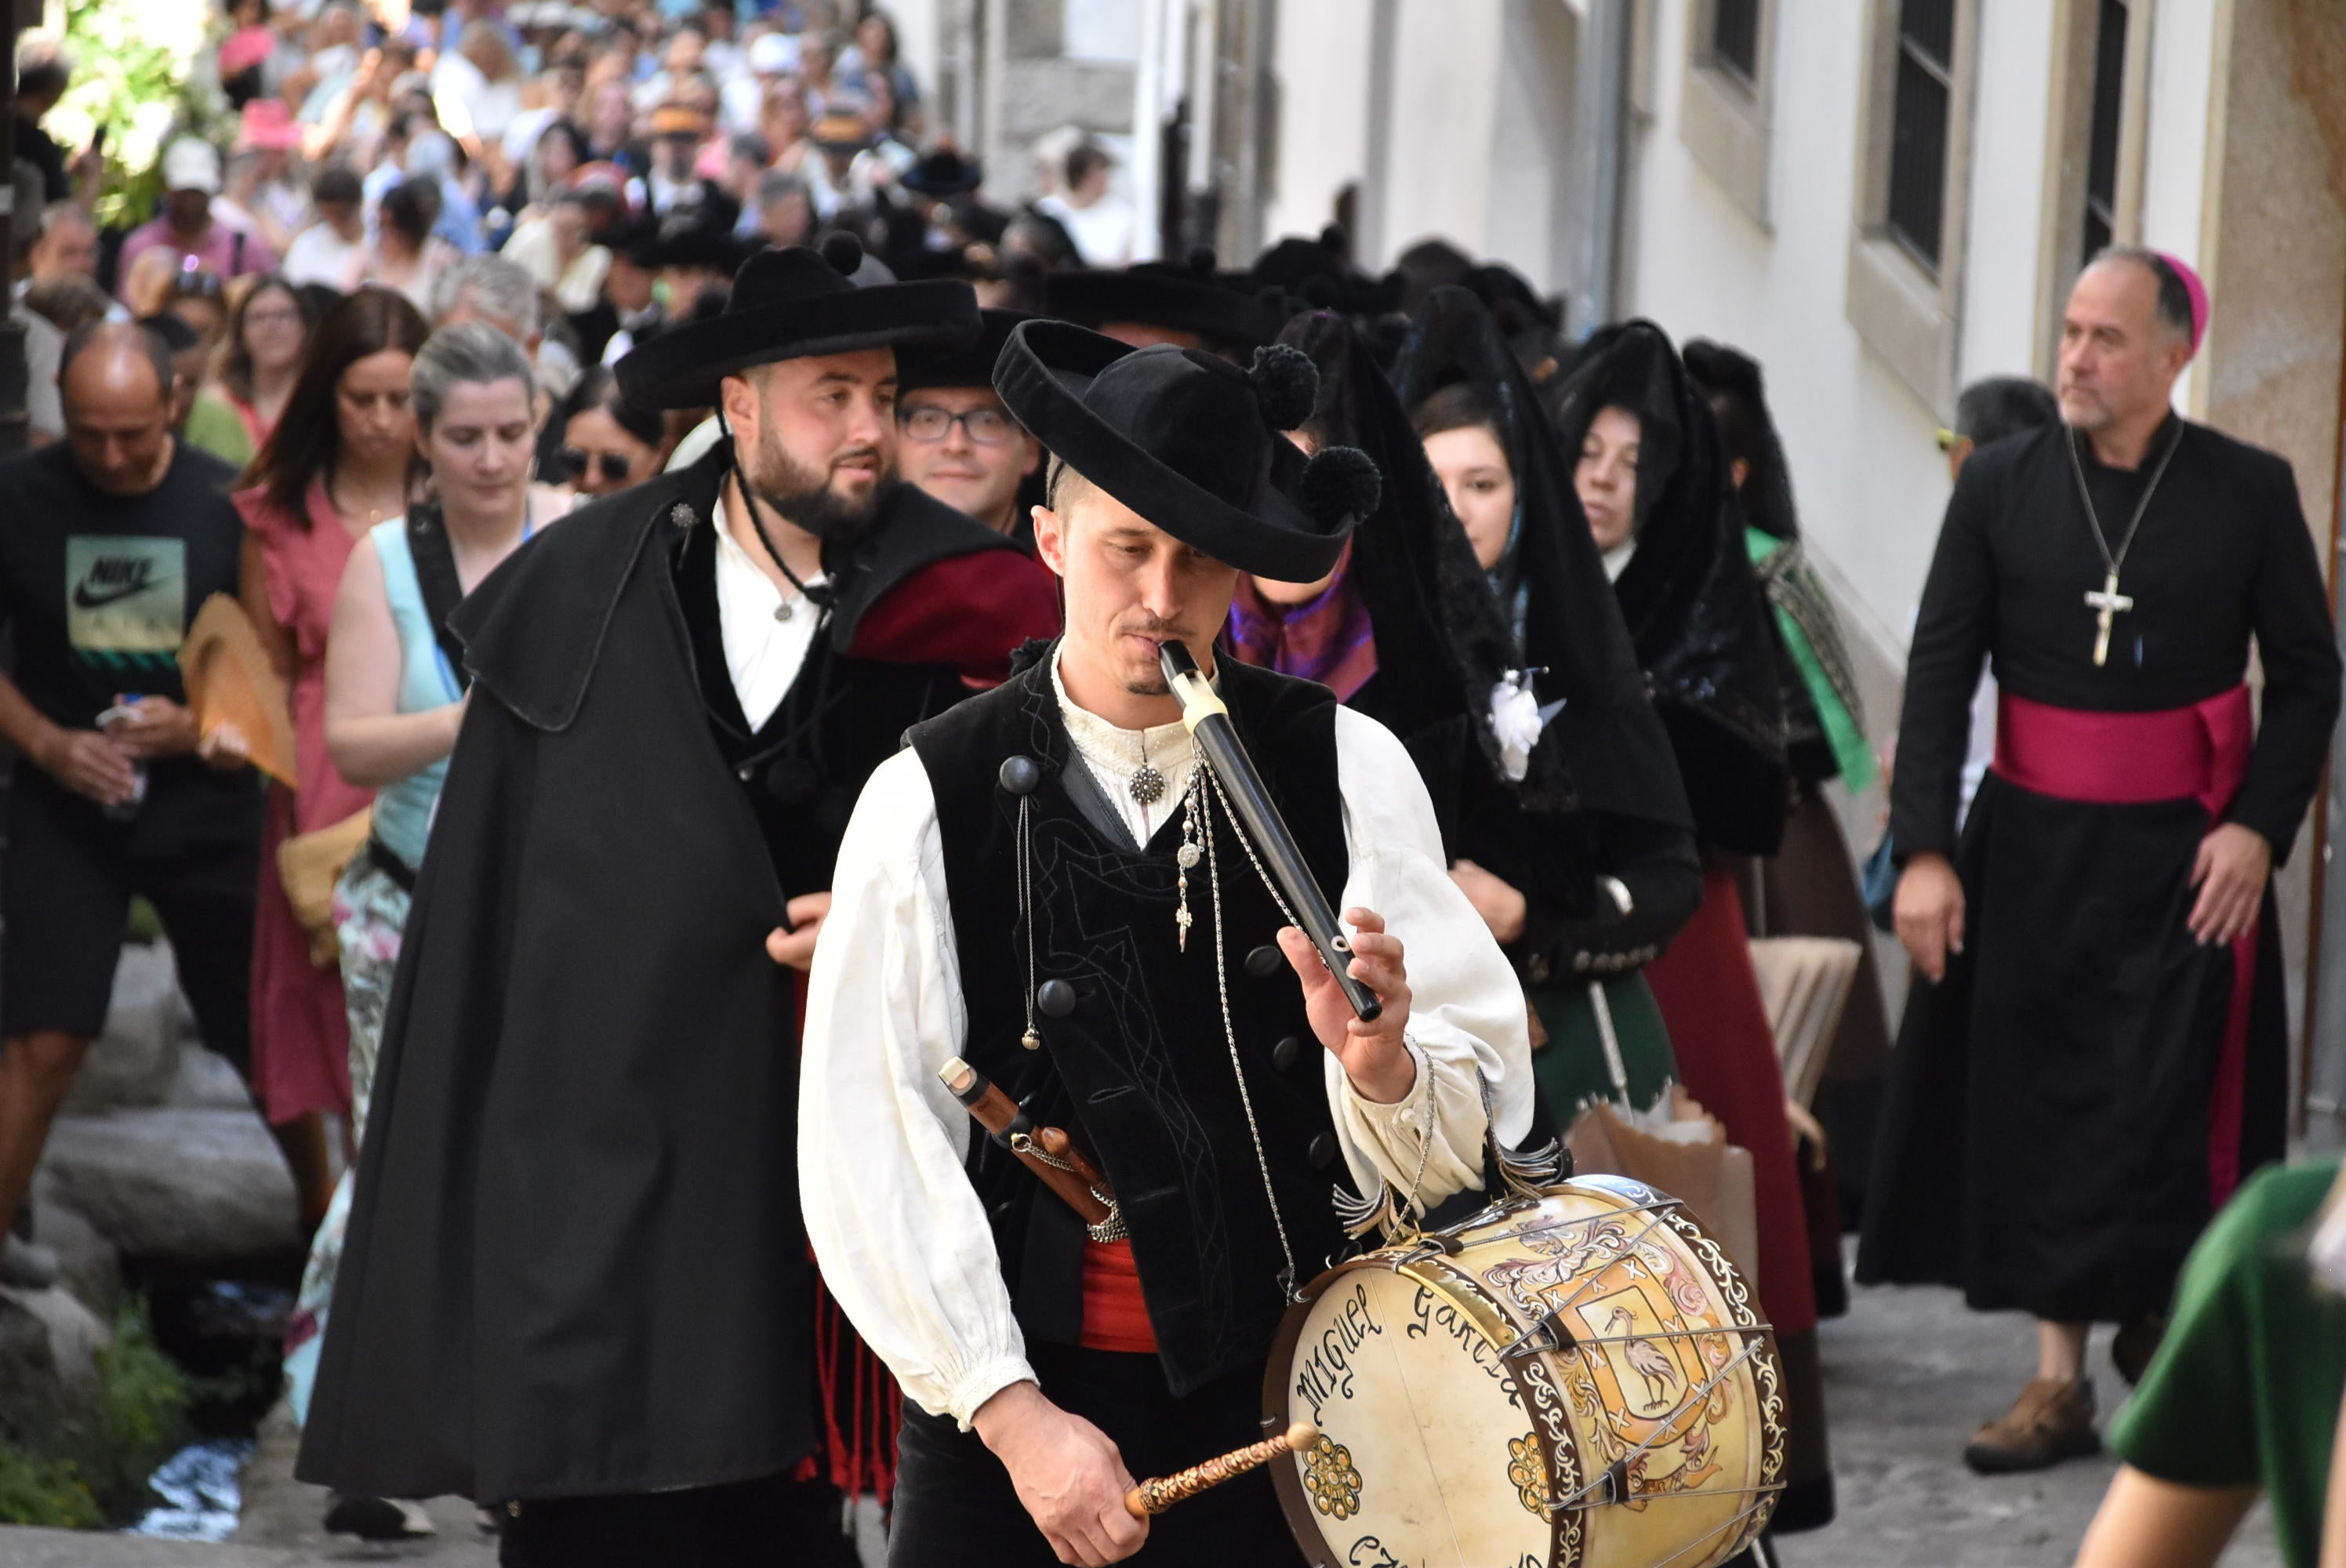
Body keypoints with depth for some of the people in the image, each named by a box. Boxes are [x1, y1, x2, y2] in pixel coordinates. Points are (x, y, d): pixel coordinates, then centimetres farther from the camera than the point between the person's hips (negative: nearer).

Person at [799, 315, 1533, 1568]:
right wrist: (1012, 1413, -12)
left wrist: (1380, 1064, -23)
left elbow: (1473, 1136, -2)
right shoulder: (929, 801, -3)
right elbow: (867, 1145, -6)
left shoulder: (1347, 771, 0)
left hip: (1285, 1405, 1)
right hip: (1004, 1393, -1)